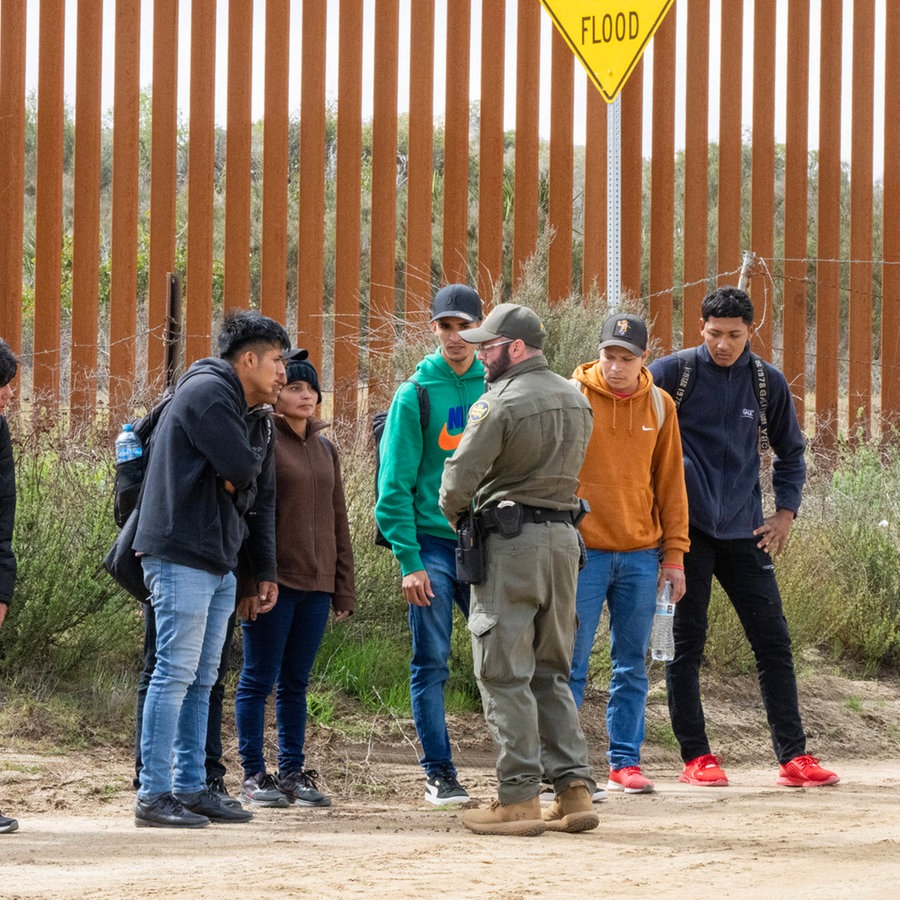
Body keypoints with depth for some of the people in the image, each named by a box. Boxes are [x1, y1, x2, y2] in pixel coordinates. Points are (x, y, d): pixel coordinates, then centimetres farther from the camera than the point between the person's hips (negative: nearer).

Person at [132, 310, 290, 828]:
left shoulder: (257, 416, 20)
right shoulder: (206, 392, -10)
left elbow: (261, 495, 21)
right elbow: (240, 469, -21)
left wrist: (267, 571, 16)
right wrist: (238, 475, 3)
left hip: (221, 564, 10)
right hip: (182, 556, -10)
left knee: (202, 680, 10)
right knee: (176, 672, -10)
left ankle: (191, 788, 14)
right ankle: (154, 795, -9)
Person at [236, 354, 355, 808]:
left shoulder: (325, 448, 16)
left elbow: (337, 518, 20)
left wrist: (344, 586, 15)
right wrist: (248, 581, -17)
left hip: (316, 583, 6)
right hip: (274, 581, -6)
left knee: (296, 683, 10)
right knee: (259, 680, -1)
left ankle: (293, 772, 14)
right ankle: (254, 776, 2)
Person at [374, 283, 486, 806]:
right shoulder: (416, 394, -2)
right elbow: (396, 485, -5)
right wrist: (409, 560, -11)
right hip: (432, 543, -3)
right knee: (432, 662, 0)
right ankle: (439, 773, 6)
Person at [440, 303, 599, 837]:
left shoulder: (500, 403, -13)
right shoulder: (576, 400, 12)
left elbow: (460, 478, -14)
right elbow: (567, 468, 13)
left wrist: (453, 514, 6)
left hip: (509, 539, -7)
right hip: (564, 534, 7)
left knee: (505, 673, -3)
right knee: (552, 672, 14)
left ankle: (519, 798, -5)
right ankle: (574, 788, 8)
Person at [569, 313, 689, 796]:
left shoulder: (659, 405, 6)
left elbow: (670, 483, 11)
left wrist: (674, 554, 6)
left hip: (640, 555, 3)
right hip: (582, 551, -3)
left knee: (632, 665, 5)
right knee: (571, 664, -4)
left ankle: (625, 762, 10)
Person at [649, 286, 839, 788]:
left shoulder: (769, 383, 6)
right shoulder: (670, 375, -3)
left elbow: (791, 452, 20)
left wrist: (786, 511, 10)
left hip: (744, 533, 3)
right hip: (687, 531, -3)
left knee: (774, 641, 0)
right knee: (686, 645, 0)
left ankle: (794, 756, 3)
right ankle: (696, 757, 7)